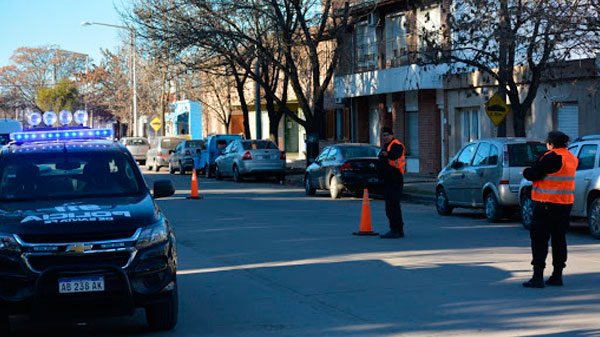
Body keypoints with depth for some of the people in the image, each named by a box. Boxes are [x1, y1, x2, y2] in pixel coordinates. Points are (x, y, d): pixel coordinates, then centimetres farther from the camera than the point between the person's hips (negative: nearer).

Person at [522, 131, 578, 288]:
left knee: (539, 239, -4)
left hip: (547, 203, -8)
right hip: (565, 203, 8)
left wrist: (525, 172, 4)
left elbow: (533, 174, -17)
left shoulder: (552, 157, -16)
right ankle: (557, 275, 17)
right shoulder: (571, 158, 12)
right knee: (559, 239, 14)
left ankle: (538, 276, -8)